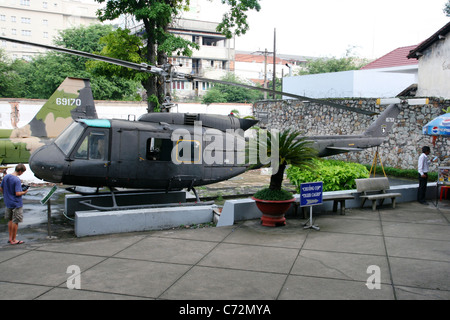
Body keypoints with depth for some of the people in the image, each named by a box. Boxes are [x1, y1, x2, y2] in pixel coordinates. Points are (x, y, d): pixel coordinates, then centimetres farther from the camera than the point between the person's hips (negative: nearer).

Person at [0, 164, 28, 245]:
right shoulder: (17, 180, -20)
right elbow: (17, 193, -24)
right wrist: (24, 192, -6)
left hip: (8, 203, 7)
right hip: (16, 204, -7)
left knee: (10, 221, 18)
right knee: (15, 222, 4)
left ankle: (10, 238, 25)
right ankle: (14, 240, 11)